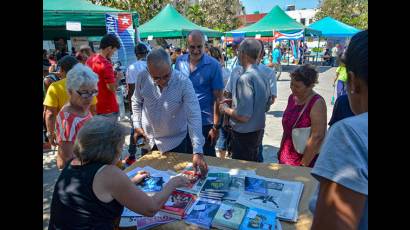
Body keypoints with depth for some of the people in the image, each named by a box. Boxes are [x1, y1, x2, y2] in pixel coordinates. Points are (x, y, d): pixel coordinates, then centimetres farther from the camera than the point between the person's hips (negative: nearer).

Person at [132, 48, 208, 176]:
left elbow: (194, 116, -28)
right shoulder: (142, 78, -15)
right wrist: (137, 125, -4)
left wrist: (198, 152, -34)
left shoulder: (183, 82, -25)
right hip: (148, 140, 3)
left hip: (175, 142, -3)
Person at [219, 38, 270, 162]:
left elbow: (244, 116, -27)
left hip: (244, 134, -8)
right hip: (258, 132, 8)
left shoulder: (245, 78, -24)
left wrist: (226, 109, -9)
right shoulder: (261, 75, 2)